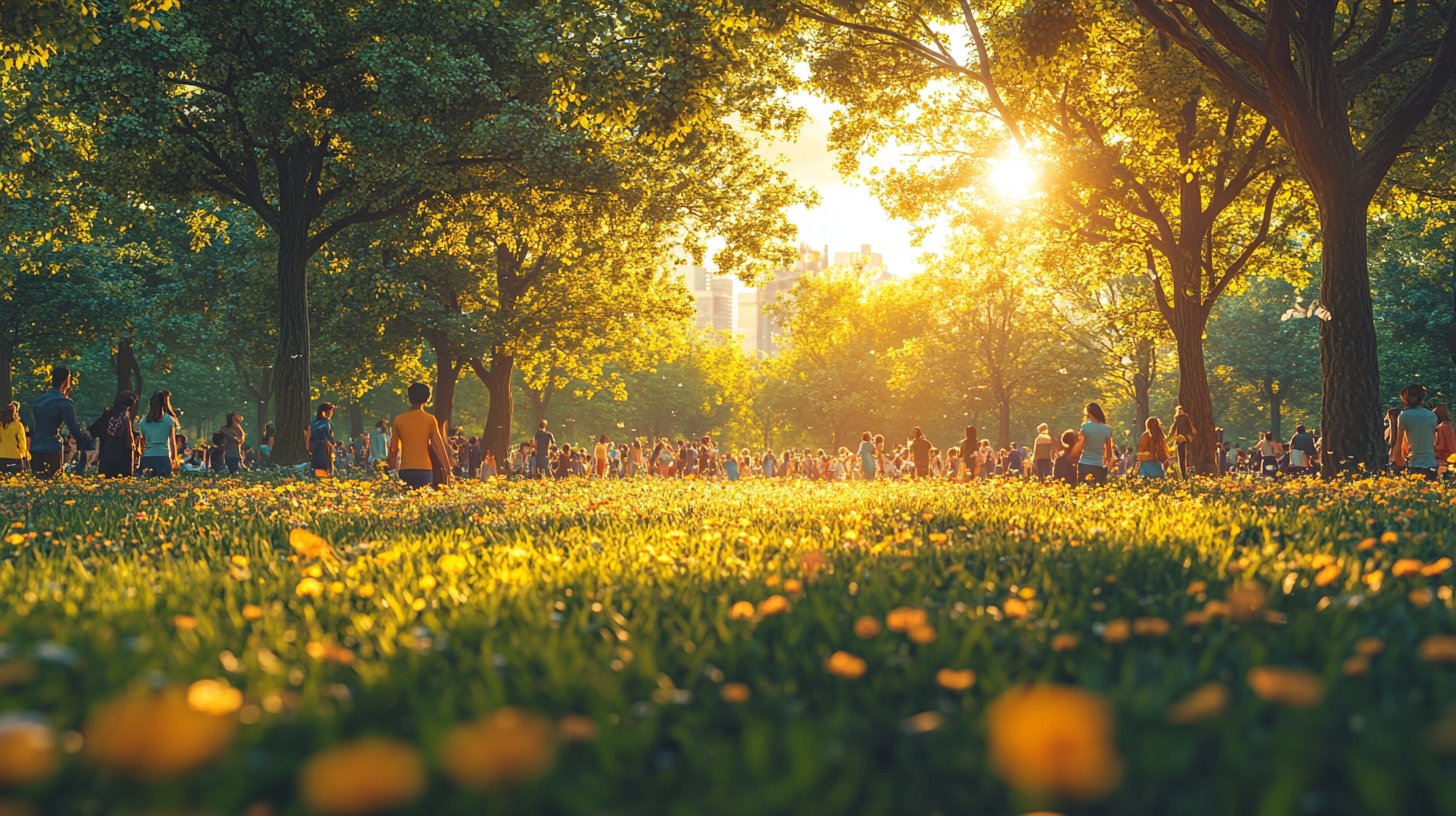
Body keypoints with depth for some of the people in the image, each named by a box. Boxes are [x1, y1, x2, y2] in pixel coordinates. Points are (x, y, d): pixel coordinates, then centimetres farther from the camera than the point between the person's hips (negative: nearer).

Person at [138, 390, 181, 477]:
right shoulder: (170, 420, 1)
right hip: (163, 457, -2)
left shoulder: (144, 421, 9)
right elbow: (172, 442, 5)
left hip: (146, 458, 2)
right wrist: (174, 458, 15)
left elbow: (142, 442, 14)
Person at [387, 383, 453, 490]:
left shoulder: (399, 419, 4)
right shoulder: (430, 419, -1)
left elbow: (394, 448, 9)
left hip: (405, 470, 2)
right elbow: (438, 446, -3)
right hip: (424, 470, -1)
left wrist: (392, 469, 19)